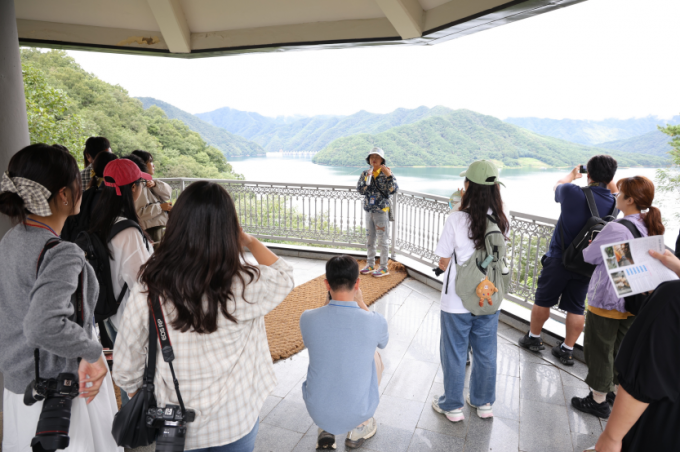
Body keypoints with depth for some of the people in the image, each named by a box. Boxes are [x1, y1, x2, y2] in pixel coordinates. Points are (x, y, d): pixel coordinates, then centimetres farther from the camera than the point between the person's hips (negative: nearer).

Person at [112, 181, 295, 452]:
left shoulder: (149, 291, -21)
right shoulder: (244, 287, -25)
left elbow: (125, 371, -9)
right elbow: (284, 276, -2)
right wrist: (249, 240, 7)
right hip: (236, 420, -1)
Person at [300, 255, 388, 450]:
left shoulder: (307, 318, -17)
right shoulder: (376, 321, -19)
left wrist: (331, 302, 8)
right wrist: (360, 303, 7)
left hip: (317, 410, 2)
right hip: (358, 411, -1)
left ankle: (325, 430, 21)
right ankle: (360, 428, 28)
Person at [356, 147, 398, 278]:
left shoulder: (386, 174, -7)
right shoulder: (365, 174, 6)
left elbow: (393, 190, -16)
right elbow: (360, 190, -5)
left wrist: (389, 176, -27)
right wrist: (367, 177, -17)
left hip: (381, 211, -5)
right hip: (369, 211, 5)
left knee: (382, 240, 1)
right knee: (370, 240, 15)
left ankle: (384, 268, 11)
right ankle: (370, 265, 27)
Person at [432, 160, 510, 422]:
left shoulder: (456, 220, -20)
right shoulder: (502, 221, -7)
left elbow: (443, 263, -12)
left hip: (457, 301, -4)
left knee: (454, 353, 14)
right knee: (486, 353, 21)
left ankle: (452, 405, 31)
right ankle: (483, 403, 39)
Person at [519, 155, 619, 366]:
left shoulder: (572, 193, -19)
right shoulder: (614, 203, -6)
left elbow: (558, 185, 7)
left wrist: (573, 174, 25)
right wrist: (608, 176, 12)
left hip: (558, 259, -3)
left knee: (543, 301, 13)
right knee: (576, 308, 12)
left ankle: (533, 338, 28)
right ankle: (567, 350, 22)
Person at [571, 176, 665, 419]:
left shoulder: (616, 228, -24)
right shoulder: (650, 229, 0)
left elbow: (589, 256, -14)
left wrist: (594, 244, 7)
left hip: (606, 301, -7)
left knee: (600, 351, 9)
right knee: (621, 349, 23)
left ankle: (598, 400, 22)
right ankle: (618, 392, 39)